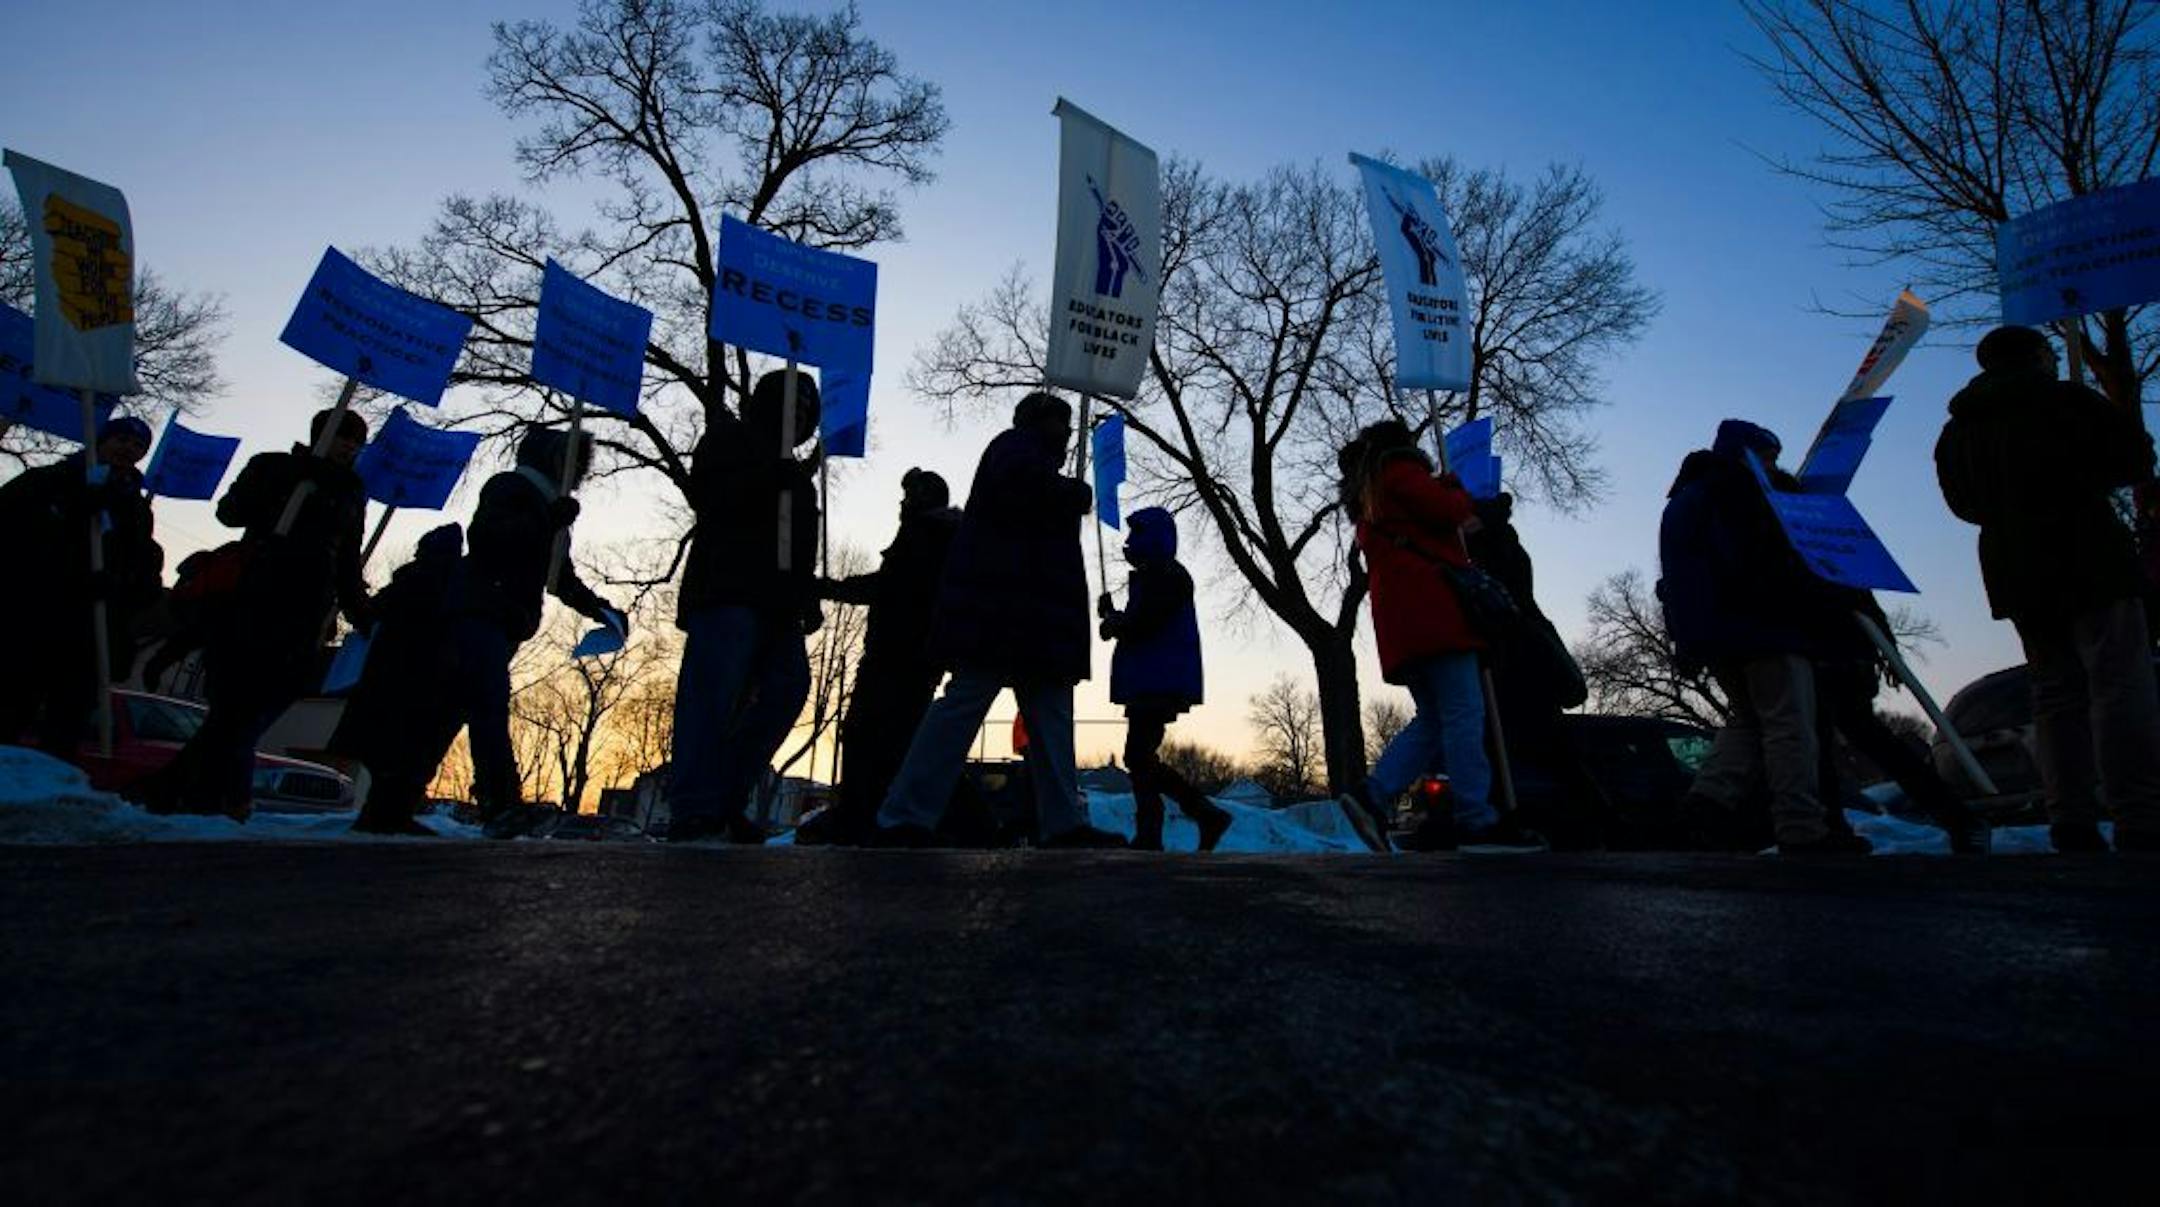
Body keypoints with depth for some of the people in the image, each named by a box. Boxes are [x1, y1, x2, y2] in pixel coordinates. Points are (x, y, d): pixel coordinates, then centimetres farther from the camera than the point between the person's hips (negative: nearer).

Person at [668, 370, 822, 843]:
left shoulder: (793, 472, 32)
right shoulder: (729, 438, 11)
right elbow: (706, 493, -7)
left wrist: (808, 598, 18)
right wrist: (770, 480, -18)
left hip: (775, 601, 8)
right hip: (727, 590, -8)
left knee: (789, 687, -5)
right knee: (713, 694, -16)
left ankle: (725, 802, -2)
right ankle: (693, 812, -17)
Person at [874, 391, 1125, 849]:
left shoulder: (1031, 456, 32)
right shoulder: (1018, 444, 4)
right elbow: (1022, 482, -18)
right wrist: (1078, 494, -4)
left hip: (1030, 611, 11)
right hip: (1004, 603, -11)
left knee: (1050, 712, 4)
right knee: (966, 700, -15)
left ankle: (1063, 823, 3)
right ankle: (906, 817, -14)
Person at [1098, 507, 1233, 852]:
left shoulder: (1167, 575, -7)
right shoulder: (1150, 577, 25)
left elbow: (1141, 624, -18)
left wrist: (1113, 624, 1)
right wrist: (1115, 617, 2)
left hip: (1160, 682, -10)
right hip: (1148, 682, 10)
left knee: (1139, 756, -11)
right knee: (1141, 757, 9)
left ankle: (1148, 837, -8)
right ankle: (1206, 814, 12)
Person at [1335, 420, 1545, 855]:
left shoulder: (1367, 497, 31)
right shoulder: (1398, 470, 3)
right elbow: (1447, 510, -8)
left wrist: (1444, 490, 18)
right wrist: (1461, 494, 13)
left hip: (1401, 619, 9)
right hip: (1429, 605, -9)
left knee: (1432, 719, 6)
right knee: (1463, 712, -12)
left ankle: (1372, 796, -6)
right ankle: (1478, 822, -15)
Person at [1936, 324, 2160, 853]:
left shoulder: (1956, 432, 14)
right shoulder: (2065, 400, -1)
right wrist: (2082, 479, 20)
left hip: (2015, 574, 5)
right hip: (2089, 562, -5)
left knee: (2055, 695, 6)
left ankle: (2072, 827, 2)